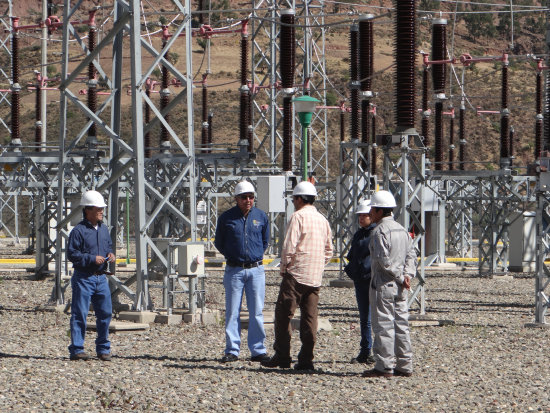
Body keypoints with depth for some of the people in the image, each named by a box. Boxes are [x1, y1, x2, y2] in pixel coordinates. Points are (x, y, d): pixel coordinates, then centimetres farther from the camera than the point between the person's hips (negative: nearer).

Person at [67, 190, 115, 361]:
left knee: (105, 312, 7)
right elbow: (71, 254, -12)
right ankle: (76, 349, 0)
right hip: (84, 278, -7)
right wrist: (92, 258, -18)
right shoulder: (79, 230, -9)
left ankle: (103, 349, 17)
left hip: (101, 277, 7)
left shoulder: (104, 229, 13)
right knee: (79, 314, -4)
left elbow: (109, 246, 27)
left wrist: (110, 254, 4)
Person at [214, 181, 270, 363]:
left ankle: (258, 350, 5)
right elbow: (219, 242, 13)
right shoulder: (226, 217, 2)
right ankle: (232, 350, 3)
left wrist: (256, 255, 11)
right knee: (232, 312, -1)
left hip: (256, 270, 1)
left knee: (256, 312, 1)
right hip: (234, 270, -1)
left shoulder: (261, 217, 7)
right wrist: (232, 255, 7)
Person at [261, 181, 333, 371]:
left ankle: (282, 356, -3)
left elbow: (289, 247, -14)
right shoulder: (323, 220, 14)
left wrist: (283, 267, -2)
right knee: (309, 318, 6)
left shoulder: (298, 217, -8)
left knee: (283, 314, -1)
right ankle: (306, 359, 4)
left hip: (296, 274, -7)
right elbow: (328, 251, 18)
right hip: (315, 277, 7)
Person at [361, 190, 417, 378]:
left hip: (383, 285, -8)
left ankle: (384, 366, -5)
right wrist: (407, 275, -1)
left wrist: (400, 277, -11)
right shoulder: (401, 229, 14)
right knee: (401, 324, 10)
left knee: (383, 325, -5)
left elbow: (383, 260, -20)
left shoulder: (380, 231, -13)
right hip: (399, 287, 8)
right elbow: (411, 255, 11)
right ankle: (404, 366, 12)